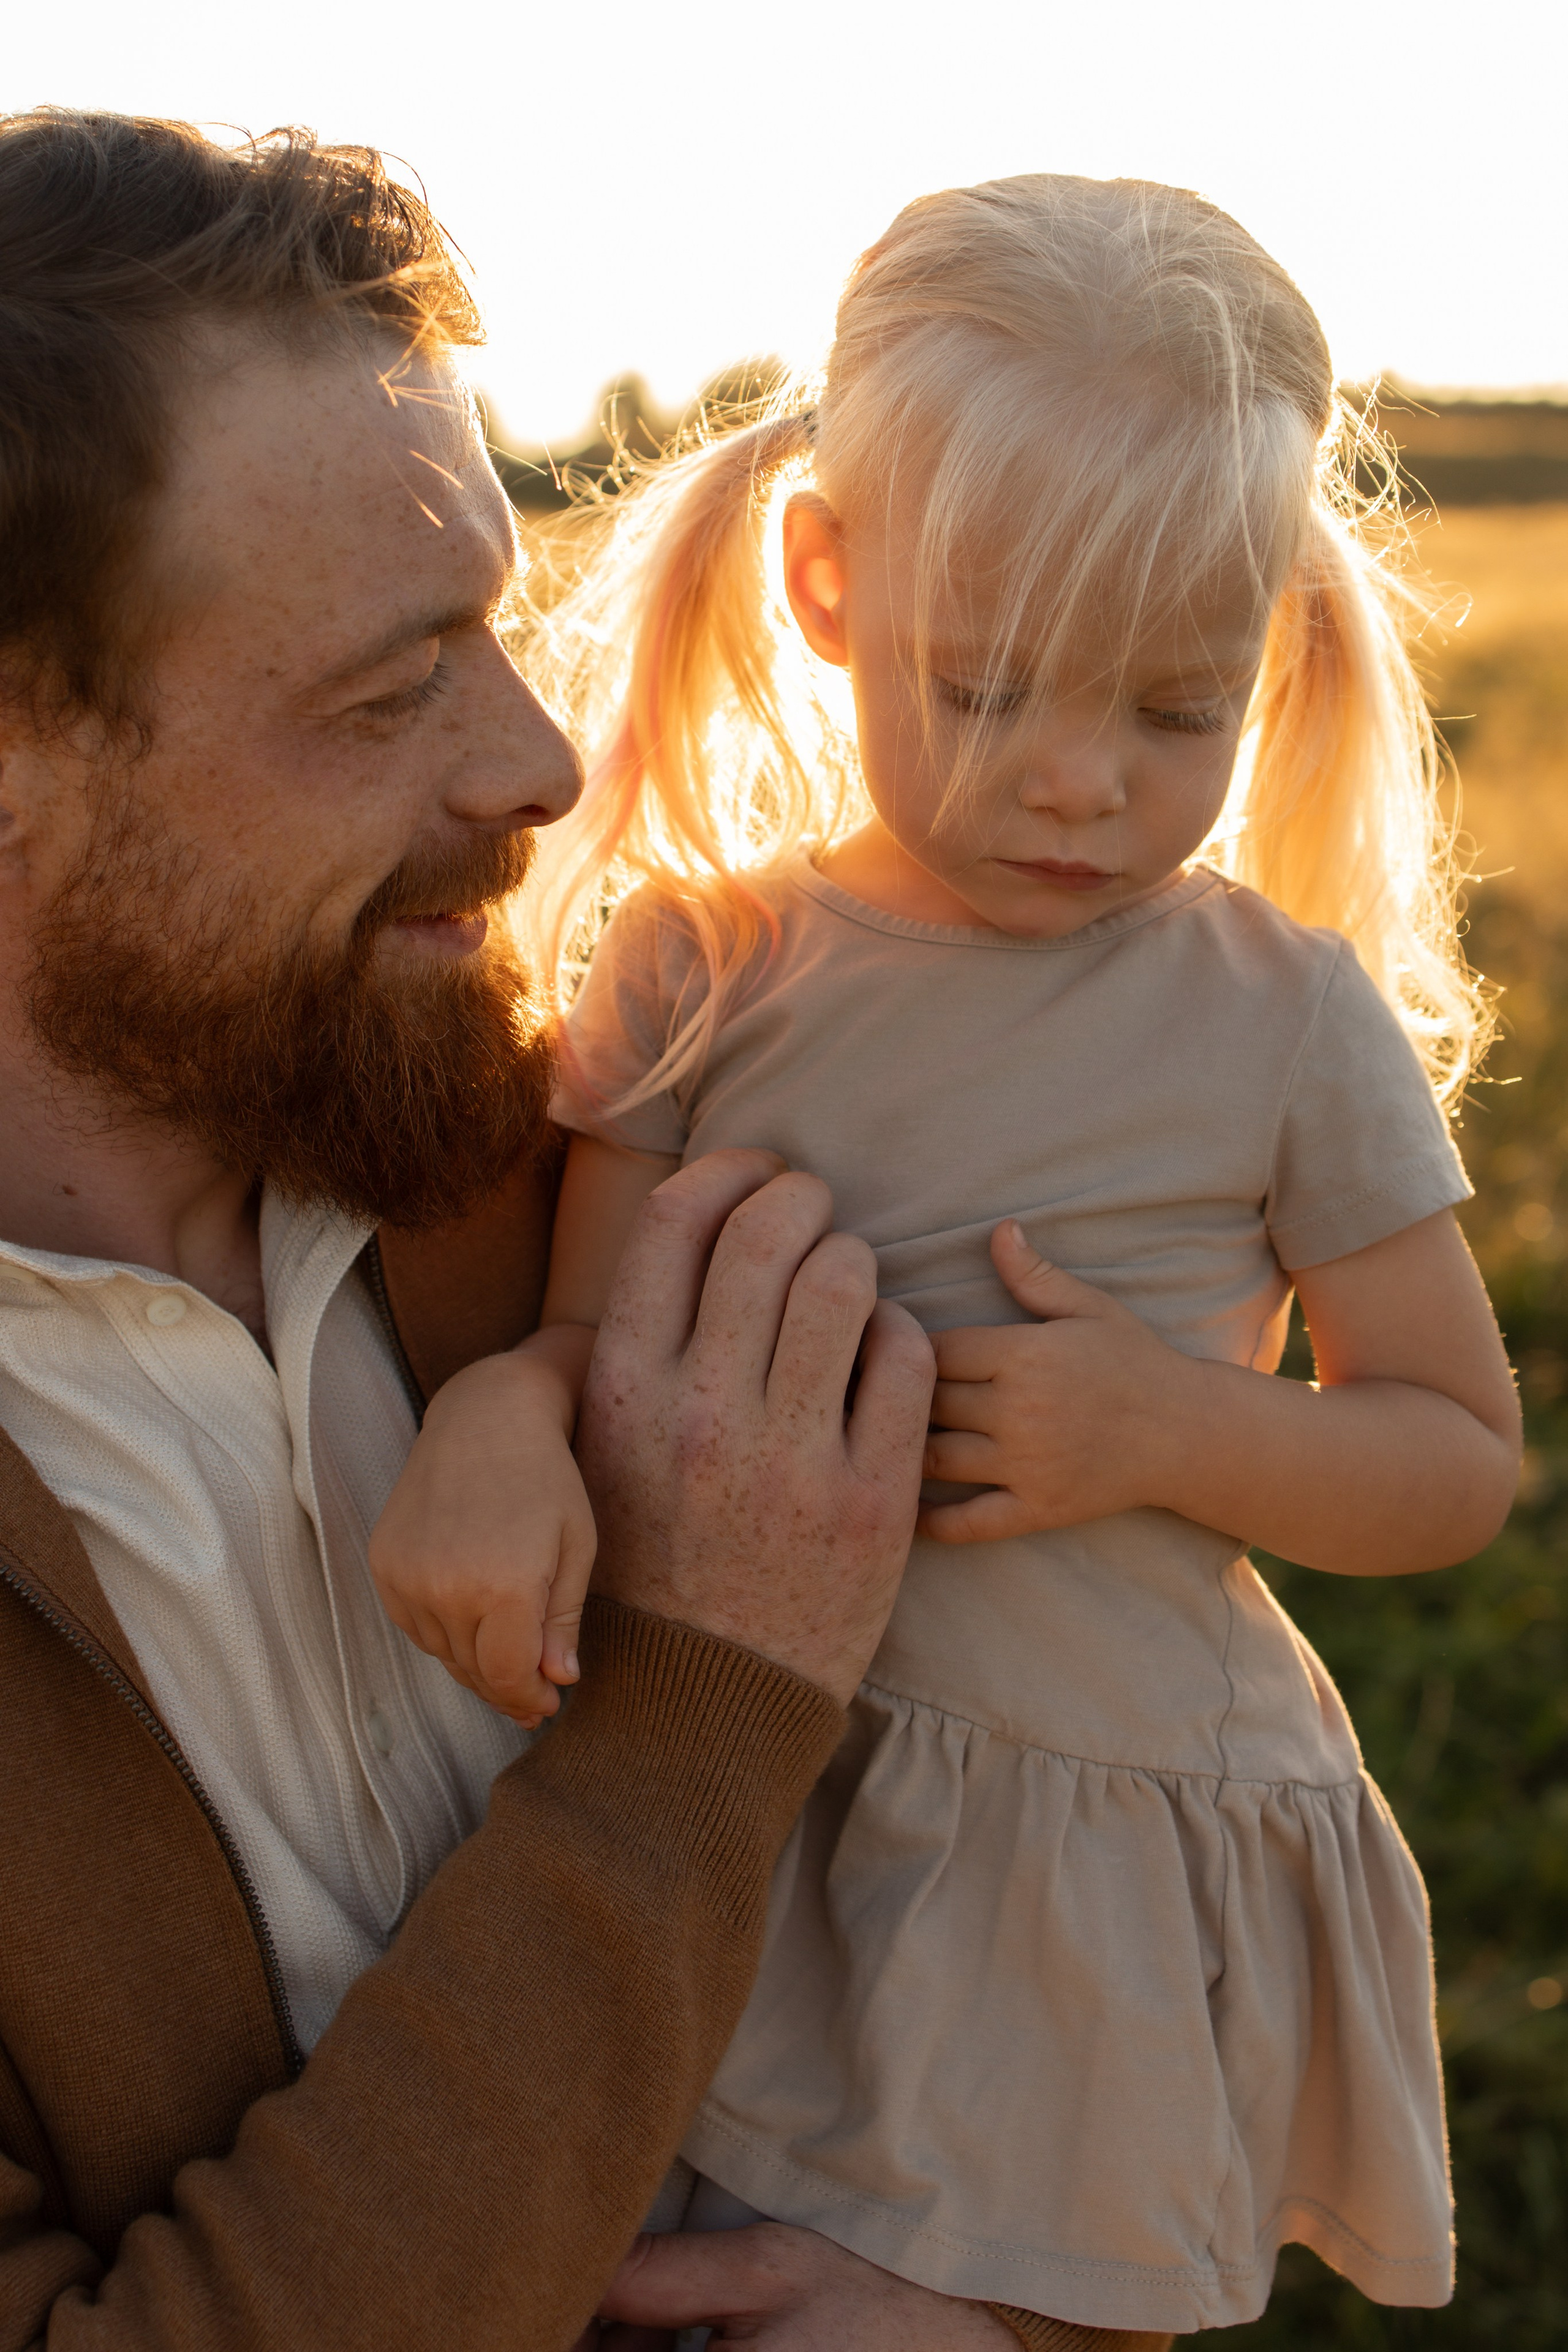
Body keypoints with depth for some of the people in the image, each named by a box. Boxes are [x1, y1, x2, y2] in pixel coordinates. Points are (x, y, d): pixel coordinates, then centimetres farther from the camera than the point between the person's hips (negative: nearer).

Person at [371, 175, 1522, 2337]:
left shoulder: (1286, 1019, -8)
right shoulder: (699, 967, -3)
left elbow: (1464, 1462, -2)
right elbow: (597, 1331, -4)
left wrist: (1166, 1425, -19)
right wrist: (498, 1416, -27)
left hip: (1101, 1874, -2)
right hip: (733, 1829, 3)